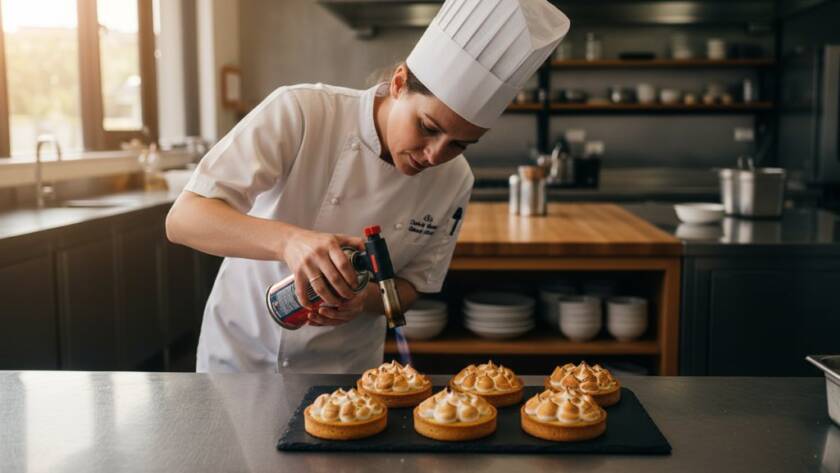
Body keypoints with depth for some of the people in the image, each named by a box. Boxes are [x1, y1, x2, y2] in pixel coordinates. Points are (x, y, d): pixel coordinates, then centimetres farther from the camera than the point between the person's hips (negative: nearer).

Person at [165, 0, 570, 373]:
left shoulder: (453, 182, -13)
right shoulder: (300, 113, -25)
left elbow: (412, 286, -2)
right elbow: (182, 219, -29)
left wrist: (363, 299, -25)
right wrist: (288, 240, -47)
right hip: (241, 352, -1)